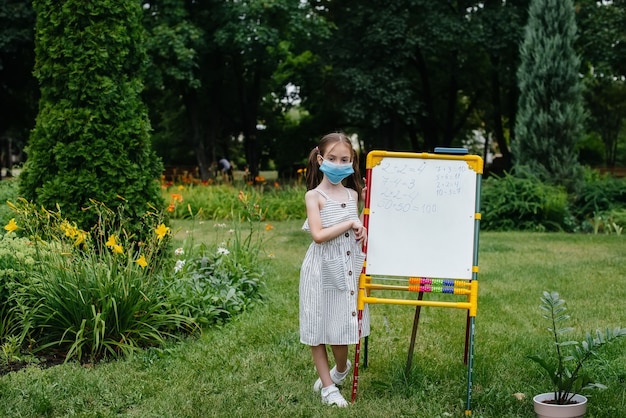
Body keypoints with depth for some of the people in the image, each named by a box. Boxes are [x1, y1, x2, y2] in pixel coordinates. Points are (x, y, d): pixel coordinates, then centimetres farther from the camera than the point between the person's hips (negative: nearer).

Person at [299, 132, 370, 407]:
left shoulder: (353, 194, 7)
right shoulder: (314, 196, -9)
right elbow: (318, 235, -19)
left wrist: (362, 232, 0)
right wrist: (350, 223, -17)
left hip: (348, 268, 4)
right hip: (322, 269, -4)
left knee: (342, 325, 7)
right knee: (318, 327, 4)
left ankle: (340, 369, 37)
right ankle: (328, 385, 18)